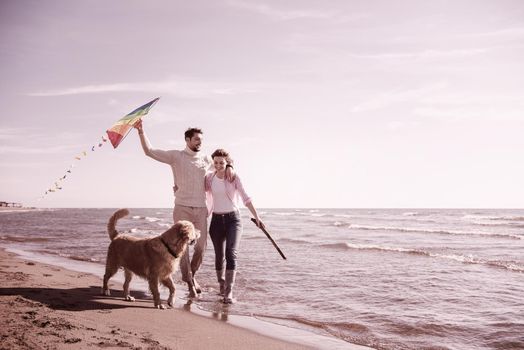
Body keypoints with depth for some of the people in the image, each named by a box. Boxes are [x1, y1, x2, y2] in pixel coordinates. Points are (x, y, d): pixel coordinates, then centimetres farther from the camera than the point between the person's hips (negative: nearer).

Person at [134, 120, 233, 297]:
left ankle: (192, 274, 28)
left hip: (201, 209, 3)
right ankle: (189, 282, 11)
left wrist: (229, 167, 3)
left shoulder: (206, 160, 10)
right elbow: (149, 151, -2)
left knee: (201, 245, 2)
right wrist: (141, 131, -12)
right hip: (182, 208, -3)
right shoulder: (176, 156, 2)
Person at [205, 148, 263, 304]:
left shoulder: (234, 178, -5)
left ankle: (228, 293, -18)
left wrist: (257, 217, -16)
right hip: (216, 220, 3)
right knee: (219, 256, 9)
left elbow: (246, 198, -8)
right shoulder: (209, 178, 3)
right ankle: (222, 284, 33)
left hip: (233, 219, -3)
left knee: (231, 254, -17)